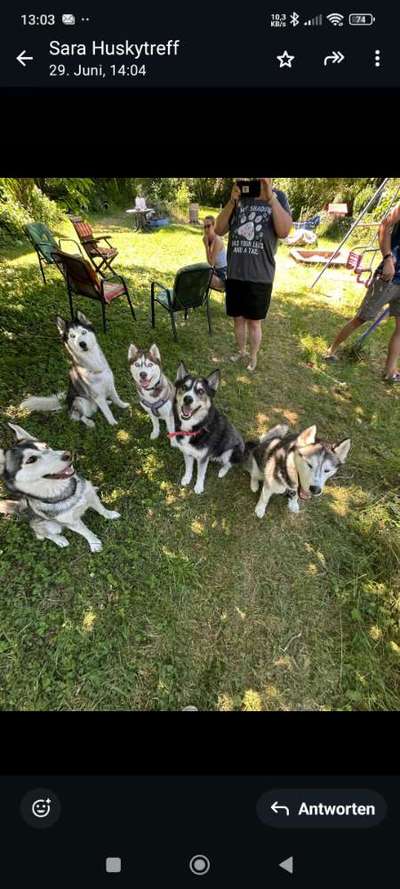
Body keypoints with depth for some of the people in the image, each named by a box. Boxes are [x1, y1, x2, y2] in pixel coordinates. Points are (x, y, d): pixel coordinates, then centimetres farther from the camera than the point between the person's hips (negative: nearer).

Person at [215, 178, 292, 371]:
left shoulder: (278, 197, 1)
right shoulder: (239, 198, 8)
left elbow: (284, 231, -13)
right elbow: (219, 230, 3)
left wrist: (270, 197, -16)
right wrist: (232, 200, -9)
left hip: (260, 276, -3)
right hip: (234, 274, 3)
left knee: (253, 321, 4)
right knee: (238, 318, 12)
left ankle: (253, 356, 22)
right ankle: (241, 350, 32)